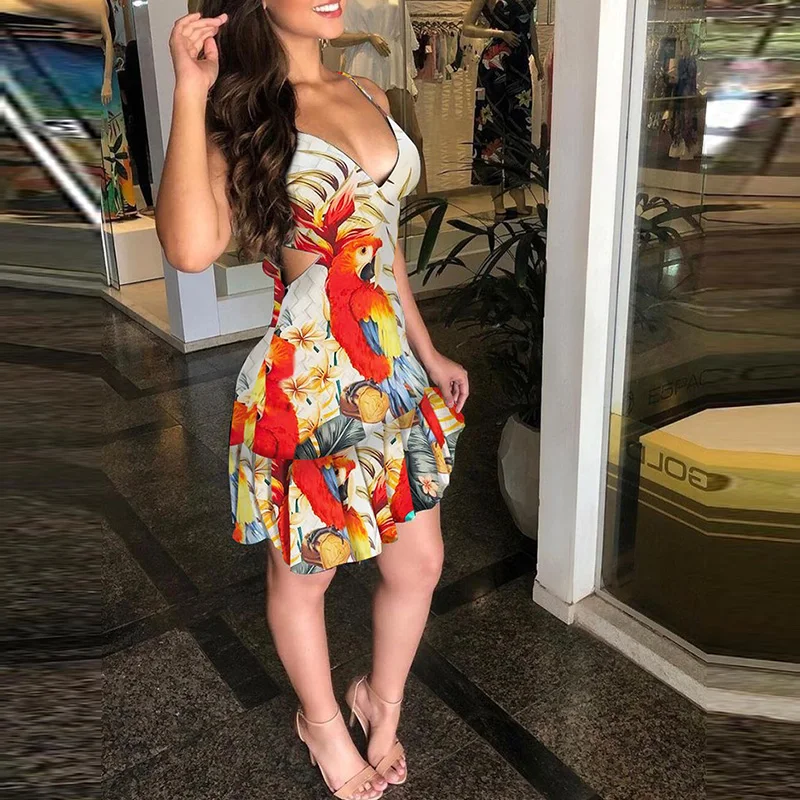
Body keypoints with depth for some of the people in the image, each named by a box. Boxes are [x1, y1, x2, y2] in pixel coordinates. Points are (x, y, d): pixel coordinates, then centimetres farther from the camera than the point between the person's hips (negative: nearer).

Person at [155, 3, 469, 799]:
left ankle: (382, 699, 46)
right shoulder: (240, 107, -9)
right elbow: (192, 247, -27)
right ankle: (322, 719, 45)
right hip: (306, 383, -6)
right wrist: (190, 92, -24)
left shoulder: (369, 96, 10)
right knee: (304, 573, 16)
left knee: (419, 563, 16)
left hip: (392, 374, 7)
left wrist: (426, 353, 18)